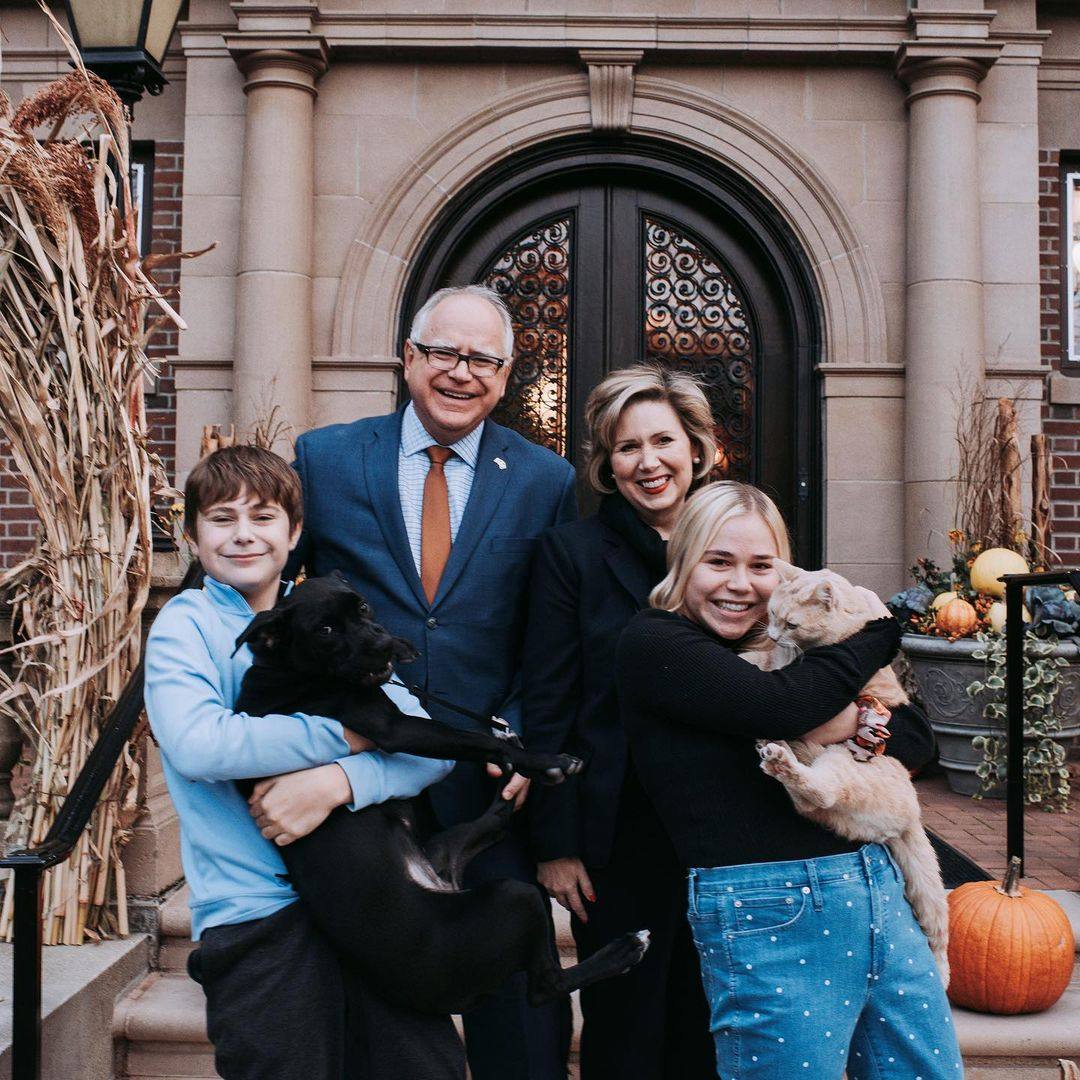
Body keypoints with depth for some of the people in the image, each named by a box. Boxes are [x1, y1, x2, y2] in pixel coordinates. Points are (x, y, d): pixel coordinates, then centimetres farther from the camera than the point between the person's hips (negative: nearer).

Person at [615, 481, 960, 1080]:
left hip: (877, 886, 7)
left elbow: (918, 736, 11)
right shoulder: (655, 643, -6)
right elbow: (780, 705, -21)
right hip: (774, 914, -7)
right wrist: (878, 631, -3)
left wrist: (858, 727, -13)